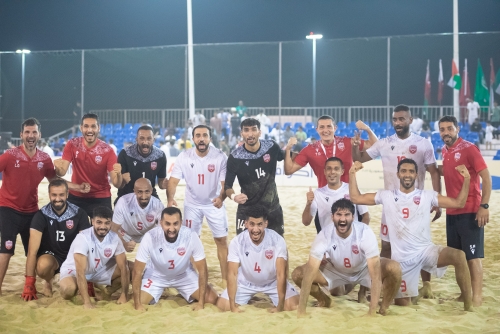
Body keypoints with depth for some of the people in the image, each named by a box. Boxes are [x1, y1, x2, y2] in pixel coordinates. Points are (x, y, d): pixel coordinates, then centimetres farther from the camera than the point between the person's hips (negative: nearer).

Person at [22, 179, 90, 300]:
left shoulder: (79, 214, -13)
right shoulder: (41, 215, -15)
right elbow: (33, 250, -19)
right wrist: (29, 284, -25)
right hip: (50, 255, 0)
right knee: (43, 266, -36)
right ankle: (48, 282, 0)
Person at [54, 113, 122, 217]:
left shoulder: (107, 150, -13)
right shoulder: (72, 144, -7)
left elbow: (116, 184, -16)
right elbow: (62, 172, -11)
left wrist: (118, 174, -37)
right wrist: (58, 168, -34)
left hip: (100, 199, -2)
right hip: (75, 197, 2)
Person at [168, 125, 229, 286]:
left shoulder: (220, 157, -17)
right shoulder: (184, 157, -14)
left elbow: (225, 182, -19)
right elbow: (173, 181, -17)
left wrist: (221, 197, -41)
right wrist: (170, 199, -37)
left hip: (214, 203, -1)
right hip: (192, 204, 1)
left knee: (222, 240, 0)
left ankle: (225, 278, 9)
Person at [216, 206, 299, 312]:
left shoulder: (278, 240, -29)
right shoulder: (237, 242, -25)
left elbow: (281, 274, -26)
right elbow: (232, 274, -22)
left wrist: (280, 306, -28)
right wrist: (233, 306, -26)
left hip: (273, 282, -1)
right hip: (246, 283, 1)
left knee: (293, 305, -19)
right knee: (222, 305, -13)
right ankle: (249, 298, 19)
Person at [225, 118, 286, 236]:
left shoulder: (272, 147, -9)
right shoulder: (235, 157, -16)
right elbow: (227, 186, -16)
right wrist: (233, 196, -35)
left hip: (272, 206, 3)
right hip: (247, 208, -3)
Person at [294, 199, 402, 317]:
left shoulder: (365, 233, -33)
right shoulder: (324, 235, -30)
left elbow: (376, 275, -36)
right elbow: (310, 272, -33)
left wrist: (372, 312, -42)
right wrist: (301, 311, -37)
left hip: (364, 270, -1)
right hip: (336, 271, 1)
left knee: (394, 268, -31)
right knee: (298, 274, -20)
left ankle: (383, 310, -6)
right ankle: (324, 301, 10)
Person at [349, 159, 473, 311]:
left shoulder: (428, 195, 2)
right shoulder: (386, 196, 3)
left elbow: (459, 203, 2)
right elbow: (356, 198, 5)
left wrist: (466, 179, -9)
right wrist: (352, 174, -4)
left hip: (425, 250, 0)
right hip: (401, 258, 1)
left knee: (459, 256, -30)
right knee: (402, 304, 2)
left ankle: (468, 307, -21)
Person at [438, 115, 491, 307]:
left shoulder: (469, 148, -11)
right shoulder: (445, 151, 9)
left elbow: (486, 177, -13)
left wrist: (484, 206, -19)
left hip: (471, 211, -7)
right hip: (452, 212, 7)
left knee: (473, 256, -4)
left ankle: (477, 297, 1)